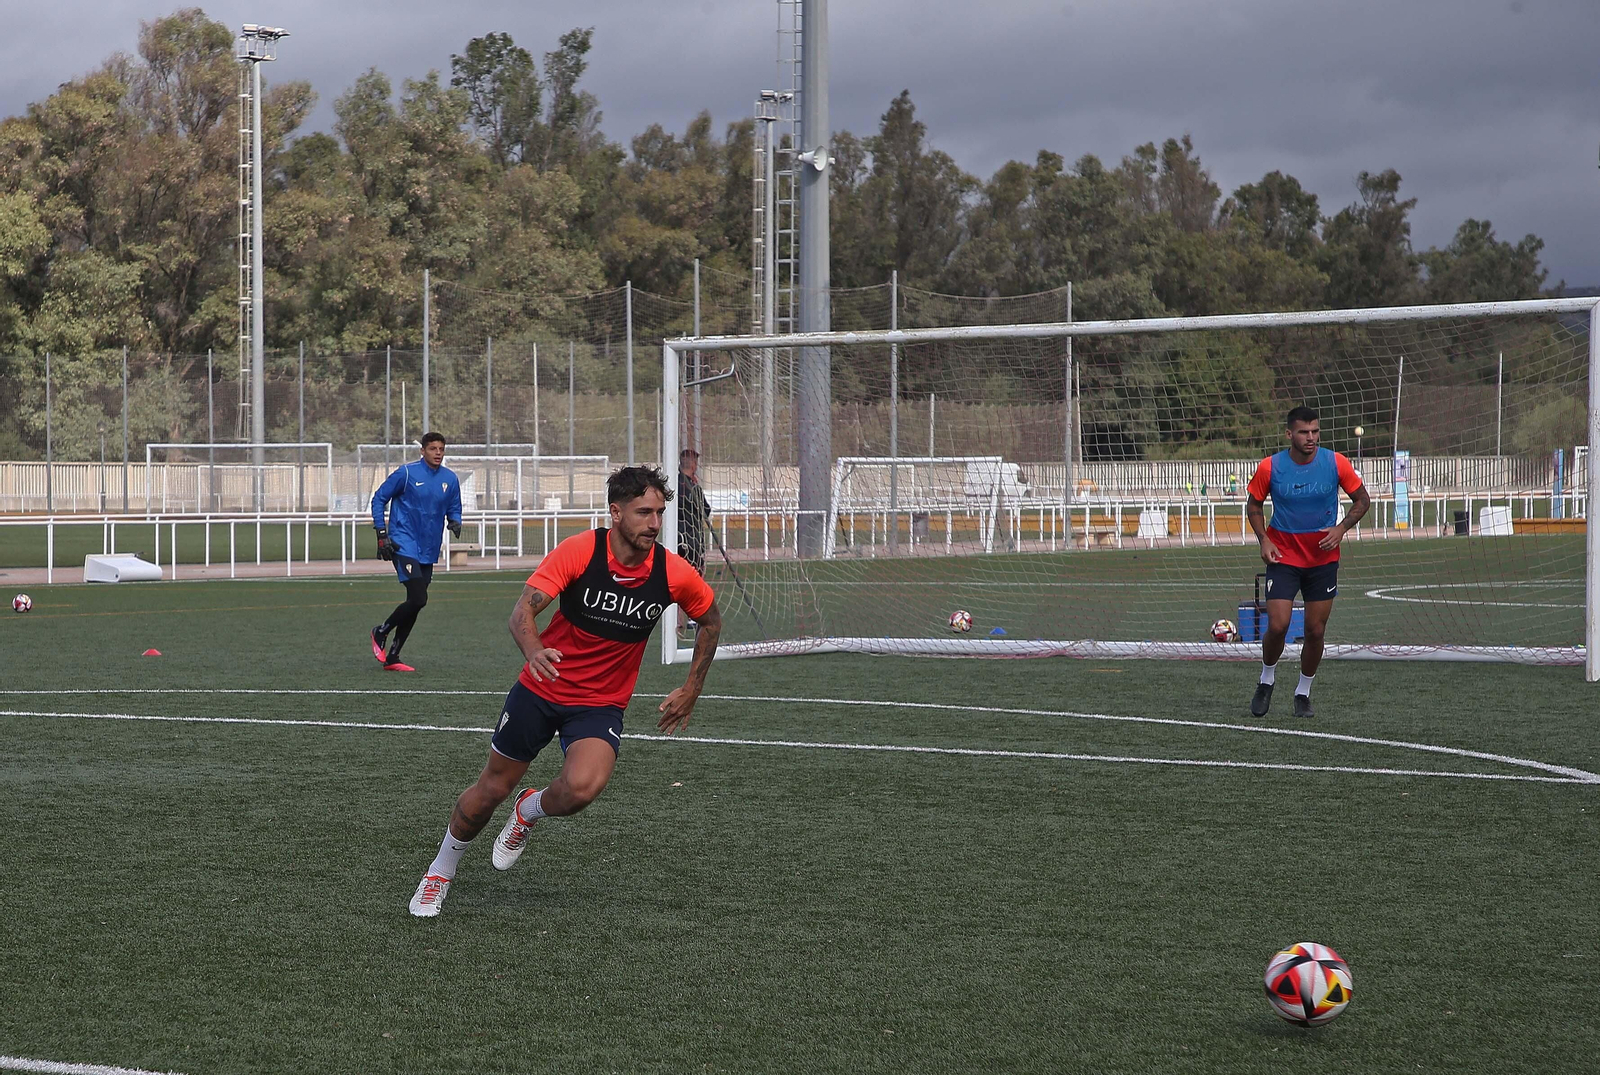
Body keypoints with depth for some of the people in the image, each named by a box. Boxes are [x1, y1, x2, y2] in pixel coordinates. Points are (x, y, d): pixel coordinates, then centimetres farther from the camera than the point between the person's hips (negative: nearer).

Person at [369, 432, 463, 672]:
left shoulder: (450, 479, 7)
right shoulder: (407, 473, -7)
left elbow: (454, 508, 20)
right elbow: (379, 498, -1)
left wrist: (455, 522, -5)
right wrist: (382, 533, -8)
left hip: (428, 551, 6)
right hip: (404, 544, -6)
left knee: (416, 602, 7)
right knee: (418, 598, -18)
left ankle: (391, 657, 17)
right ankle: (381, 633, 6)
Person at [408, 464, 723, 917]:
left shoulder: (673, 573, -11)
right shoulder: (578, 551, -19)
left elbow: (711, 619, 9)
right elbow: (523, 610, -27)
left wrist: (691, 690, 9)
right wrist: (534, 650, -49)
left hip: (601, 705, 1)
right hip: (541, 689, -1)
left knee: (581, 788, -28)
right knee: (491, 790, 9)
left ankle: (530, 811, 9)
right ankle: (441, 871, 37)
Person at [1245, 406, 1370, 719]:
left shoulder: (1336, 463, -8)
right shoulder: (1270, 467, -9)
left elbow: (1362, 499, 4)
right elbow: (1253, 505, 6)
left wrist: (1341, 529, -12)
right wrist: (1264, 540, -8)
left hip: (1323, 558, 1)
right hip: (1283, 556, -1)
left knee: (1316, 631, 3)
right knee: (1277, 626, -12)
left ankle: (1303, 693, 22)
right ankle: (1266, 680, 16)